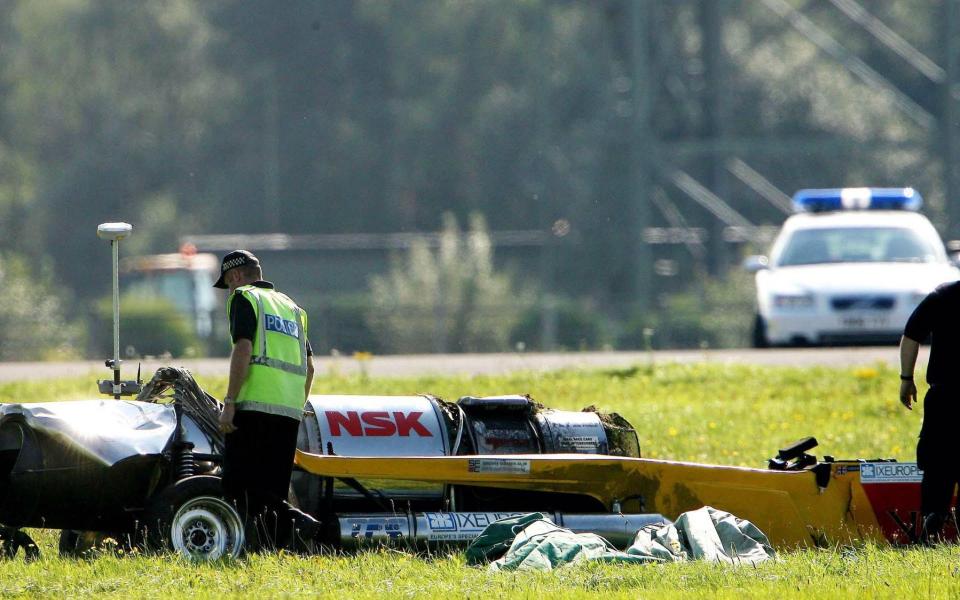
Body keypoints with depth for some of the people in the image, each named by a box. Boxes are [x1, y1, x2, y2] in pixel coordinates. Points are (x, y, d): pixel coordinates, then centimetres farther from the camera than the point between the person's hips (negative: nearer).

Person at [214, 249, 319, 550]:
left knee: (240, 485, -6)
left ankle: (291, 520, -24)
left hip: (255, 404, -7)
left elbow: (243, 349, -12)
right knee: (272, 488, 11)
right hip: (290, 411, 7)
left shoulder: (243, 298, 2)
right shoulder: (290, 306, 24)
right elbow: (308, 366, 21)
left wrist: (230, 403, -14)